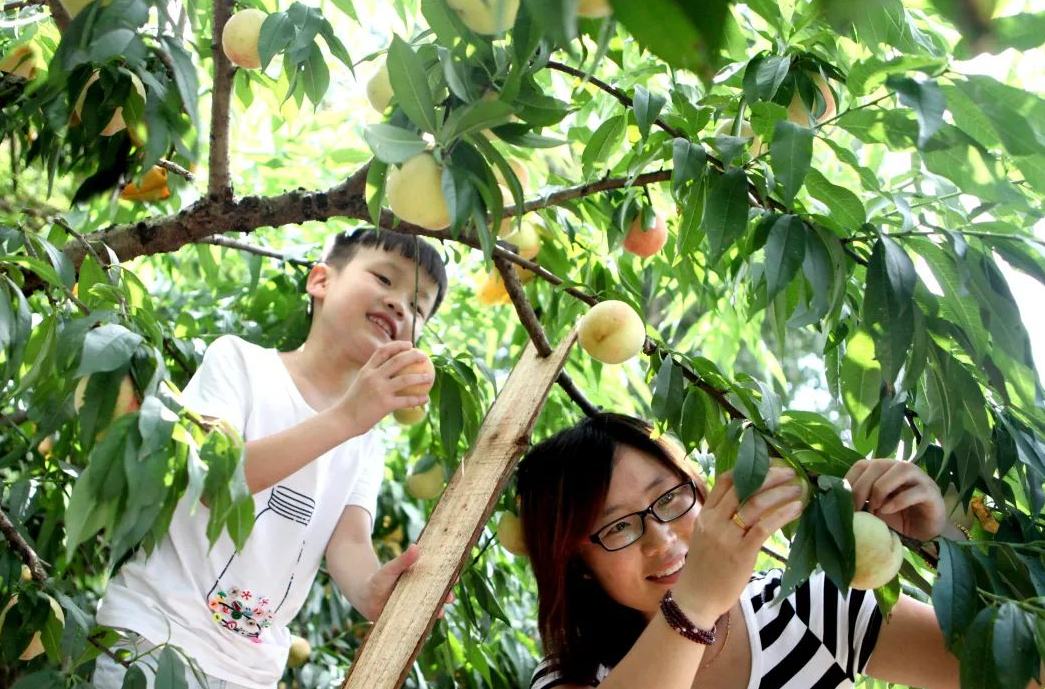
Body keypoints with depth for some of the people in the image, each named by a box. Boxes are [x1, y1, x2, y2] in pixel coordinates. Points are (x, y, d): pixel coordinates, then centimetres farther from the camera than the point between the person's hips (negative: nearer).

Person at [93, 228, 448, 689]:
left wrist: (370, 590, -30)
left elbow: (348, 540, -6)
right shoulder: (239, 359, -4)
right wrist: (344, 418, -30)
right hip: (154, 633, -4)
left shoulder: (364, 447, 8)